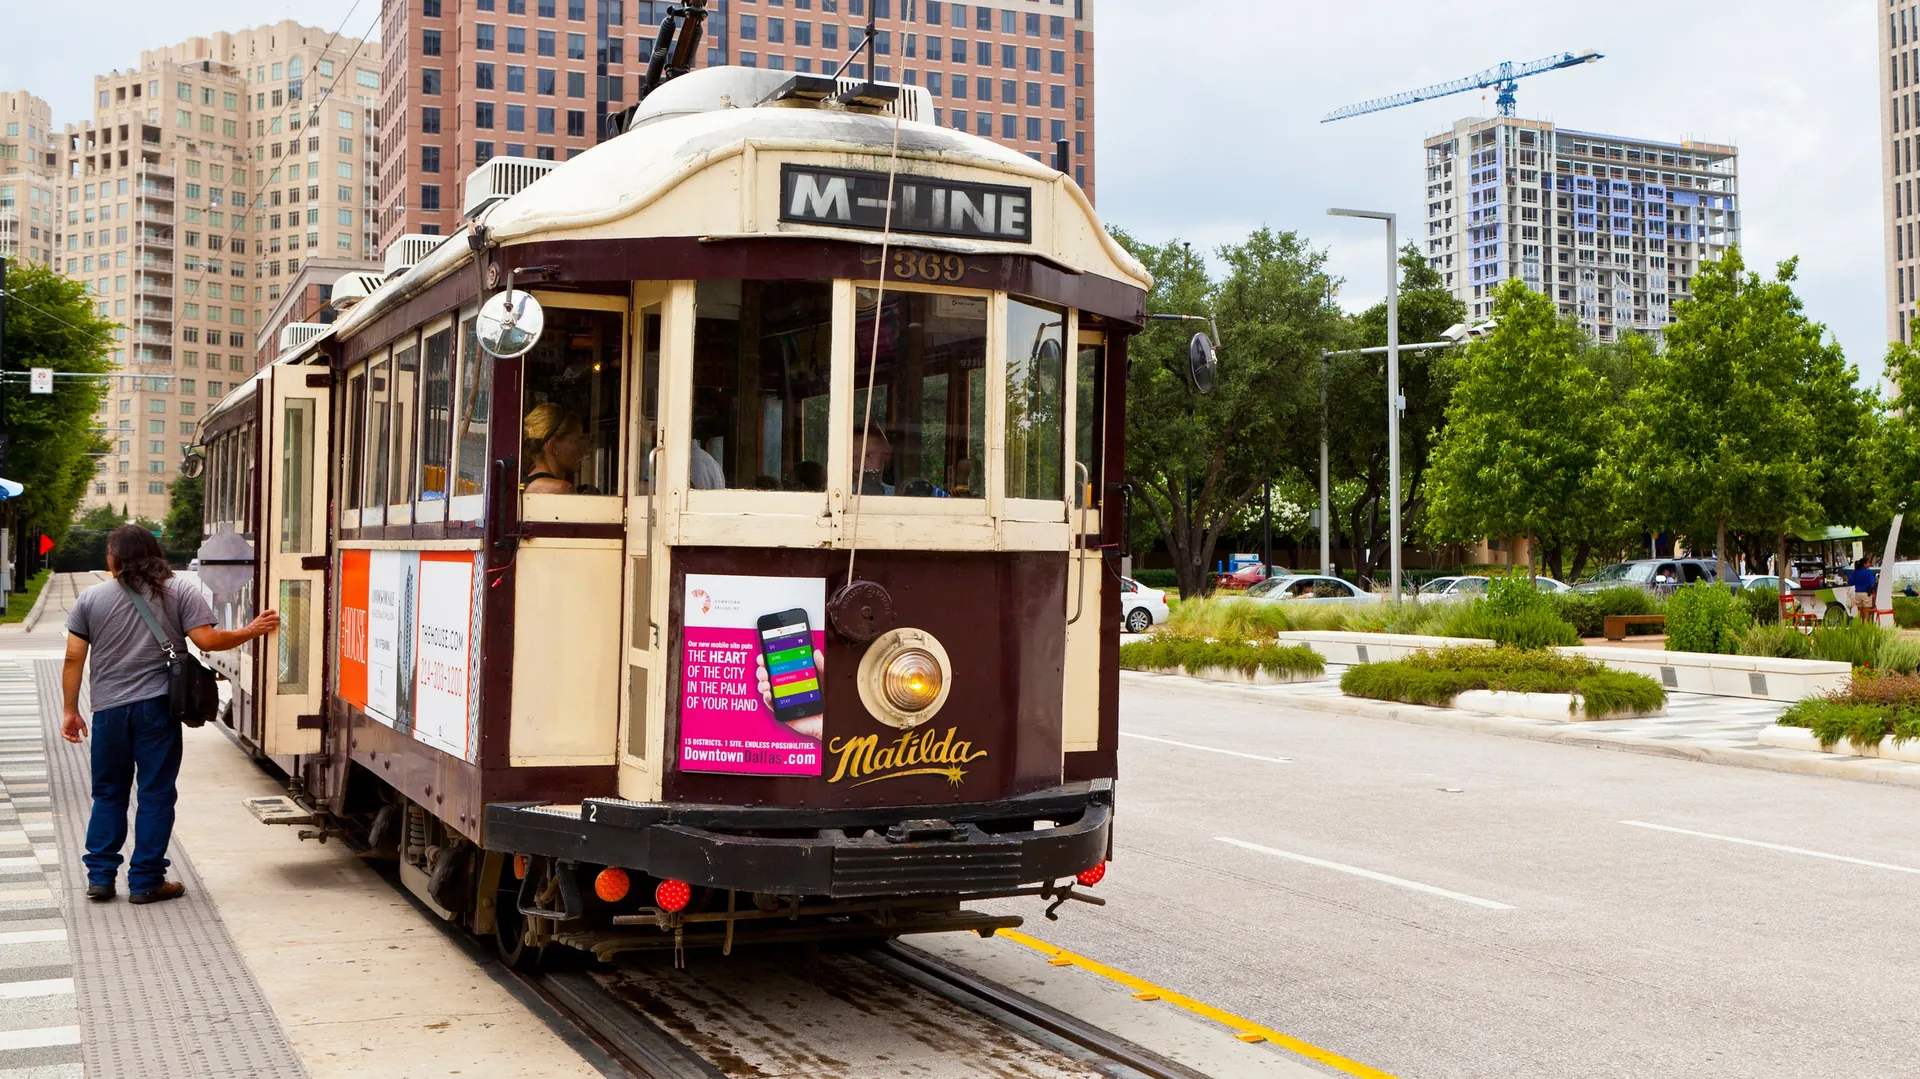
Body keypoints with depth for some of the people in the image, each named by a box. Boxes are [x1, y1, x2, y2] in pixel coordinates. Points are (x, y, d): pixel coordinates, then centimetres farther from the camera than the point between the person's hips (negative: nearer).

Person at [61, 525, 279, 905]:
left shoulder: (91, 598, 3)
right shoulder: (180, 592, -1)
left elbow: (74, 659, 3)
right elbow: (207, 640, -10)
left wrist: (71, 711, 10)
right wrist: (251, 631, 5)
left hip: (109, 709, 2)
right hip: (157, 707, -2)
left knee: (108, 795, 15)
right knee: (156, 795, 5)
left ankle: (100, 876, 15)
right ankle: (146, 881, 6)